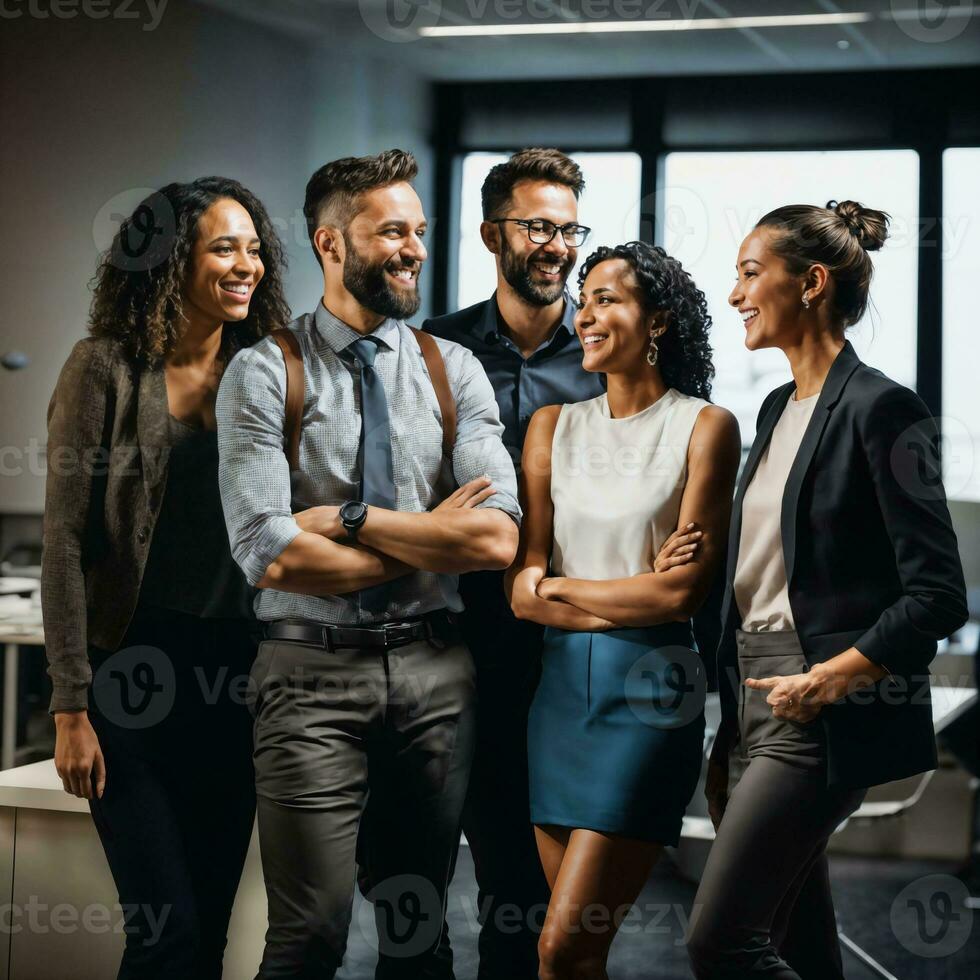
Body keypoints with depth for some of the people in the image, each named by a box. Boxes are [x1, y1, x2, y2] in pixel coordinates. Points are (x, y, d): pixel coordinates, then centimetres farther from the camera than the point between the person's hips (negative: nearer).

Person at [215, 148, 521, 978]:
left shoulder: (455, 372, 6)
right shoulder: (263, 374, -4)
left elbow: (498, 538, -7)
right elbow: (271, 556, -15)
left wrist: (351, 518, -12)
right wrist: (429, 541, -8)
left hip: (434, 672, 3)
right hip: (313, 673, -3)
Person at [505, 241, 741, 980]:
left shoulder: (704, 426, -2)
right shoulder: (553, 426, 10)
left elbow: (686, 588, -10)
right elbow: (519, 588, 3)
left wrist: (558, 588, -2)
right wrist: (634, 595, -8)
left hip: (650, 690, -5)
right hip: (560, 687, 5)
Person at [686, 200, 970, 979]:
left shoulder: (880, 409, -11)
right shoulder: (779, 408, 15)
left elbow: (938, 594, -14)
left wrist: (831, 678, -20)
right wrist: (728, 729, 16)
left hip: (822, 714, -8)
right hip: (754, 698, 8)